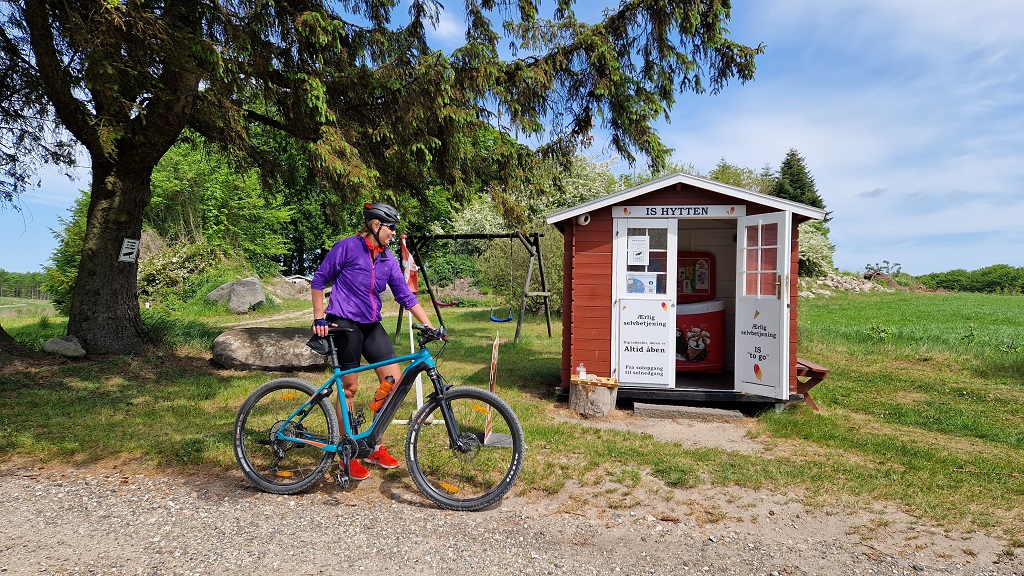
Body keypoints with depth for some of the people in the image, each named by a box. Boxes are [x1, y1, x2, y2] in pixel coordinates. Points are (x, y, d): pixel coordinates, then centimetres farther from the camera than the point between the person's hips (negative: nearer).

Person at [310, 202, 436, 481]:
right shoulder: (348, 246, -8)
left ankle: (374, 447, 14)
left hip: (372, 326, 6)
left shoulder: (388, 260, 8)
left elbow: (406, 296, 6)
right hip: (343, 324, -6)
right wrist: (319, 318, -10)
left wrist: (429, 327, -1)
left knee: (395, 382, -2)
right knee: (349, 387, -2)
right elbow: (318, 280, -4)